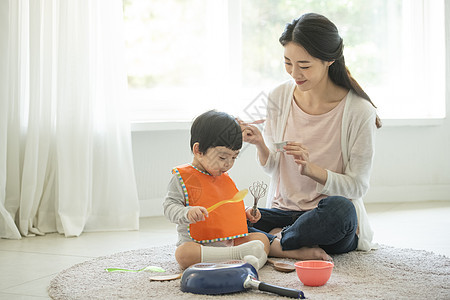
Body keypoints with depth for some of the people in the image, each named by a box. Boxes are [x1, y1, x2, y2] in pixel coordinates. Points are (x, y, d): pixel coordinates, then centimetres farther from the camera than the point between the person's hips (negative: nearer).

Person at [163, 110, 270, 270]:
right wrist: (188, 213, -31)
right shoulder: (182, 177, -6)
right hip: (197, 243, -6)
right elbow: (169, 207, -12)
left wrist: (246, 214, 12)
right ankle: (240, 253, -43)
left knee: (262, 239, -8)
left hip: (229, 241, 7)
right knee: (183, 254, -37)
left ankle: (250, 263, -39)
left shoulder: (225, 178, 16)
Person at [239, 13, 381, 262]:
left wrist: (311, 169, -25)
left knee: (339, 208, -39)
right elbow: (273, 168, 8)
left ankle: (273, 242, -16)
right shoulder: (279, 97, 2)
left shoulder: (359, 111, -11)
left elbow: (358, 185, -9)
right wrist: (260, 145, -14)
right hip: (283, 211, 3)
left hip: (331, 222, -3)